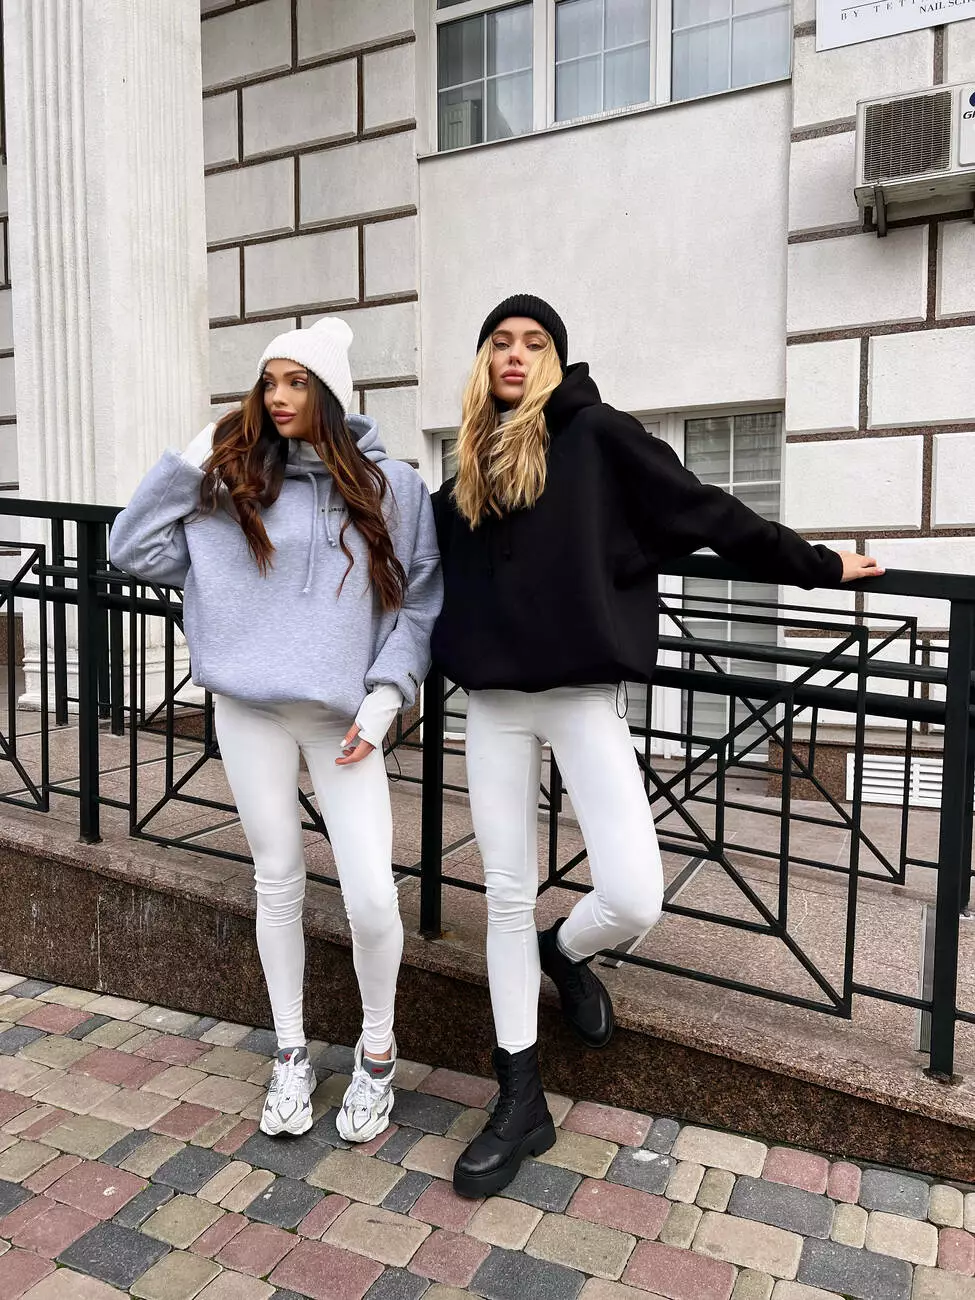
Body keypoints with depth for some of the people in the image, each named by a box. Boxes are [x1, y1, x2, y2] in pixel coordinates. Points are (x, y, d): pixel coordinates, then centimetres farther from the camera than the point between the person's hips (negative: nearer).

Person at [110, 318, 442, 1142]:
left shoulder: (394, 487, 1)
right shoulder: (234, 483, 6)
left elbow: (422, 602, 2)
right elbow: (134, 550, 4)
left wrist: (385, 696, -8)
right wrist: (189, 463, -2)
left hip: (345, 718, -1)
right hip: (251, 710, 2)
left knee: (372, 896, -6)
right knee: (278, 883, 12)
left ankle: (377, 1052, 21)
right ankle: (291, 1055, 31)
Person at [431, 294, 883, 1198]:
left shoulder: (595, 434, -1)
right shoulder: (470, 466, 14)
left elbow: (706, 513, 1)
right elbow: (436, 562, 26)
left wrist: (816, 566, 3)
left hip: (581, 696, -4)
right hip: (492, 703, 4)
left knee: (634, 899, -12)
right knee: (507, 897, 7)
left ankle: (565, 953, 25)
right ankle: (520, 1102, 22)